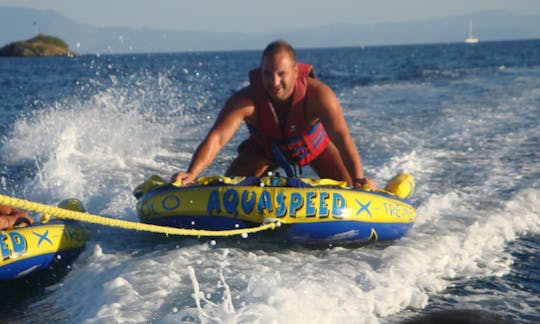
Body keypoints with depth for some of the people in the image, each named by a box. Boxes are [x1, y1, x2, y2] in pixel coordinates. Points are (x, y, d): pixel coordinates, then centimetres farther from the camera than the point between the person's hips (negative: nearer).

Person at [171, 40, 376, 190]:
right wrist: (191, 173, -61)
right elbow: (216, 138, -45)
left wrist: (357, 178, -63)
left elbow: (341, 137, -47)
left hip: (315, 145, -1)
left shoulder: (317, 94, -38)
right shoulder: (246, 100, -36)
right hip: (264, 149, 1)